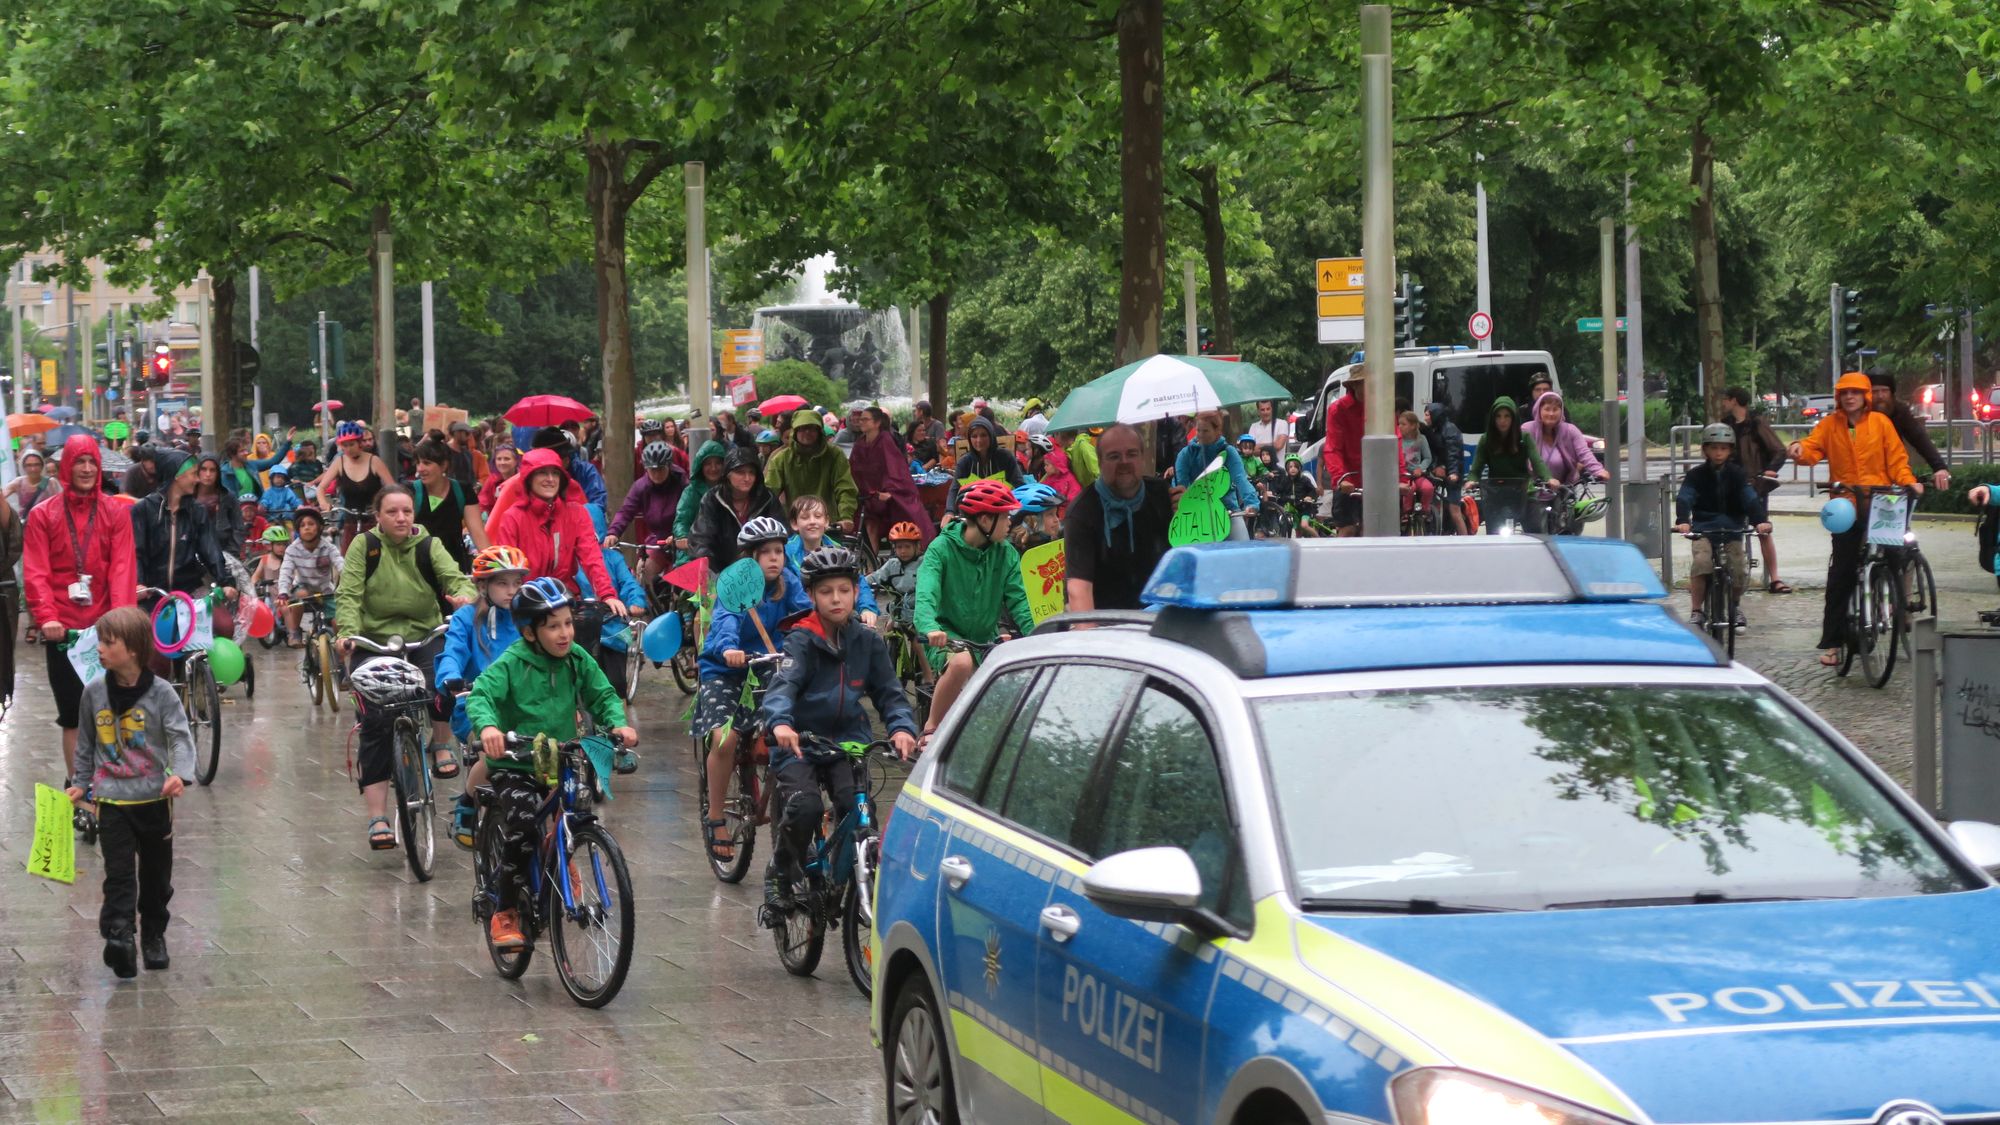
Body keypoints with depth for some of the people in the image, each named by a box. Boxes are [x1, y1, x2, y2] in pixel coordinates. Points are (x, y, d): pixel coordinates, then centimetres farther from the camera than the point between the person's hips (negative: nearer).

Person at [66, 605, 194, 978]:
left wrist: (180, 774, -28)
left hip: (154, 798, -1)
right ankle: (118, 937, -20)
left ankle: (154, 934, 29)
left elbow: (181, 737, -12)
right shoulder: (94, 692, 1)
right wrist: (81, 783, 14)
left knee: (156, 874, 13)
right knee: (119, 872, -11)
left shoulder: (160, 693, -9)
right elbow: (86, 743, 14)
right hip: (111, 799, 1)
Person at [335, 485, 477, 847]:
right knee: (375, 726, -11)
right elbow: (348, 595, -8)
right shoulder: (364, 546, 0)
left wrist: (464, 595, -35)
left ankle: (441, 746, 0)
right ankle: (377, 818, -6)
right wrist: (347, 632, -26)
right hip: (375, 643, -1)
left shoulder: (428, 546, 3)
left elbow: (454, 576, -11)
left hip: (425, 638, 1)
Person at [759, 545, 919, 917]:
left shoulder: (868, 642, 3)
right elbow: (783, 684, -24)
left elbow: (889, 691, -1)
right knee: (805, 809, -25)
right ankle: (779, 876, 2)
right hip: (799, 744, -2)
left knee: (855, 809, -23)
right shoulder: (802, 641, -8)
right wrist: (780, 723, -46)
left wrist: (902, 727, -23)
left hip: (848, 742, 2)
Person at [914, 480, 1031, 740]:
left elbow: (1018, 601, -5)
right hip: (948, 637, -5)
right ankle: (932, 730, -20)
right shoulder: (942, 548, -11)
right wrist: (930, 627, -45)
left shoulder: (1006, 554, 2)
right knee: (961, 662, -37)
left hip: (987, 638, 5)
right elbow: (926, 594, -24)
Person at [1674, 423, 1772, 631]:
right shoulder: (1696, 475, 1)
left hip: (1732, 528, 1)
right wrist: (1682, 521, -34)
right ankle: (1696, 612, -17)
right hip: (1704, 528, -1)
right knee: (1701, 562, -28)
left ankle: (1735, 605, 16)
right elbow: (1684, 498, -13)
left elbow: (1750, 498, -9)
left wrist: (1760, 520, -29)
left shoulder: (1737, 474, 4)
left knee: (1738, 569, -16)